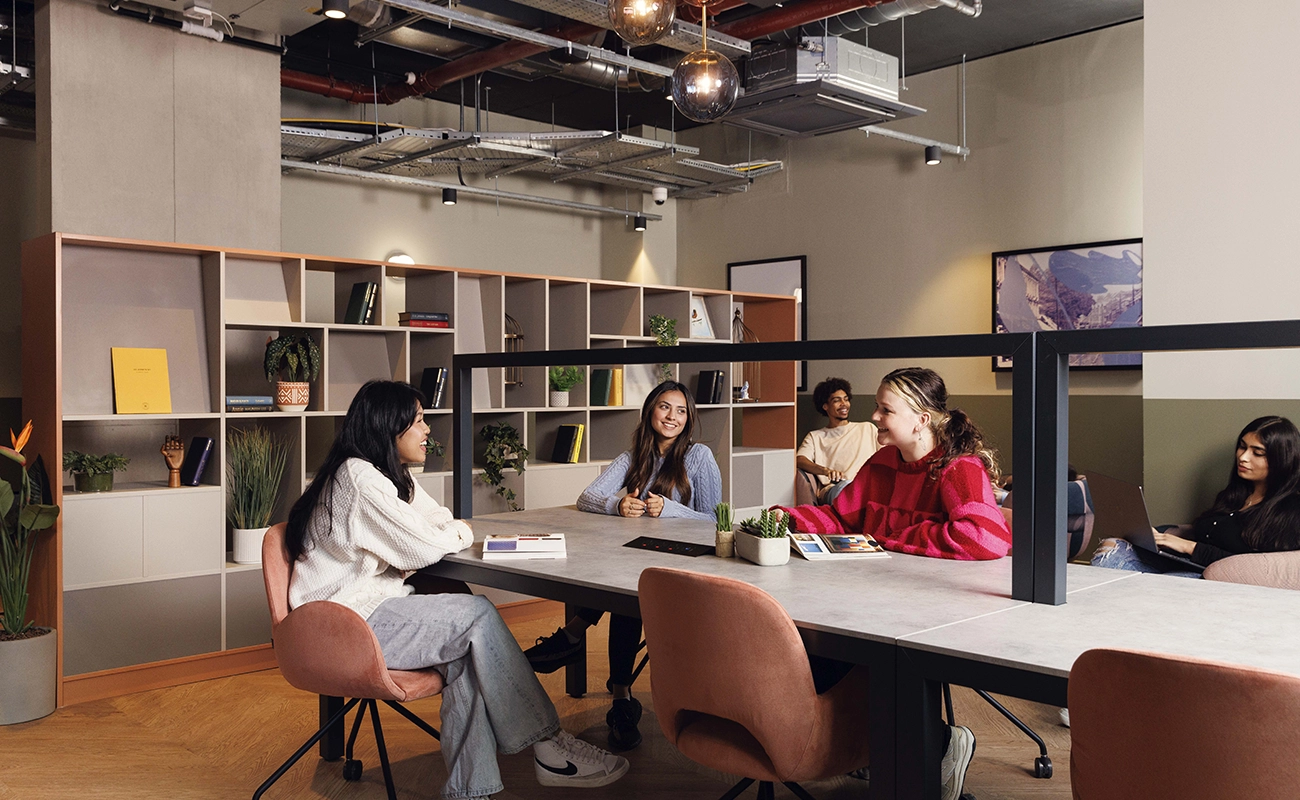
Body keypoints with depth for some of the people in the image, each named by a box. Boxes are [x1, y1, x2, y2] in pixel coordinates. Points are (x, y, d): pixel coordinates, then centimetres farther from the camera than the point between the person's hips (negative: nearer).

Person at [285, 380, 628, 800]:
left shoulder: (388, 474, 14)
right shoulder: (359, 477, -18)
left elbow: (440, 521, 15)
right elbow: (421, 548, -20)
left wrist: (453, 530, -9)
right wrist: (459, 535, 1)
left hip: (370, 603, 9)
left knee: (466, 654, -13)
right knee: (477, 615, -16)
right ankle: (547, 748, -9)